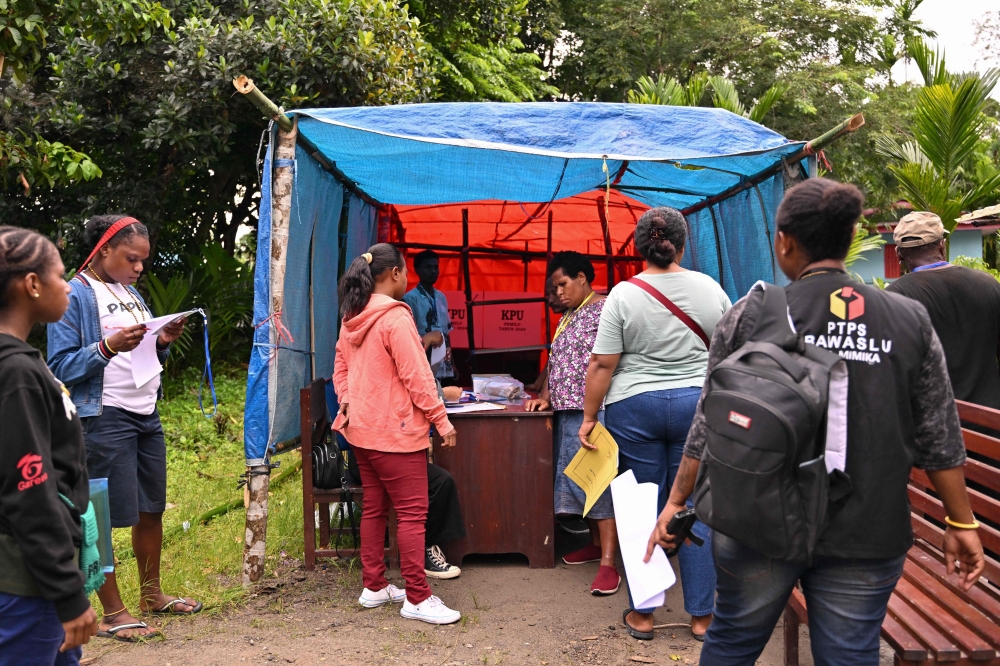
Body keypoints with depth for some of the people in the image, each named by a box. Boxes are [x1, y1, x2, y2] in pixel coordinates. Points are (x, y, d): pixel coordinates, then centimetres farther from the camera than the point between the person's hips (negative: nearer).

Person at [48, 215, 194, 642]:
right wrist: (108, 347, -25)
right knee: (105, 518, -1)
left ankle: (151, 595, 31)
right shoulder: (75, 295, -8)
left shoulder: (130, 294, 16)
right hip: (105, 419, -8)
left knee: (152, 508, 15)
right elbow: (60, 366, -13)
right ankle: (112, 614, 10)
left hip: (147, 415, 8)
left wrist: (162, 343, 1)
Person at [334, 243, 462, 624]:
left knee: (374, 507, 16)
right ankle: (417, 598, 2)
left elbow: (340, 371, 15)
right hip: (395, 430, -9)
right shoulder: (395, 317, -17)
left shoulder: (352, 318, 10)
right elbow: (417, 376, -19)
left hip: (361, 428, 9)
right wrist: (442, 420, -13)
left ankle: (374, 587, 24)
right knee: (412, 512, -3)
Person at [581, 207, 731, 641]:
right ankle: (701, 616, 14)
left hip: (634, 409, -2)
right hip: (697, 405, 2)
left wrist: (589, 417, 1)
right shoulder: (709, 289, 1)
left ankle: (642, 614, 16)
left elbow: (602, 365, -8)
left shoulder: (623, 295, -7)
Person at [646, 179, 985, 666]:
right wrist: (961, 523, 11)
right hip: (866, 535, 1)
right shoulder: (909, 320, -1)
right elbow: (938, 436, 1)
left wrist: (677, 501, 6)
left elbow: (711, 422, -4)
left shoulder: (752, 314, -6)